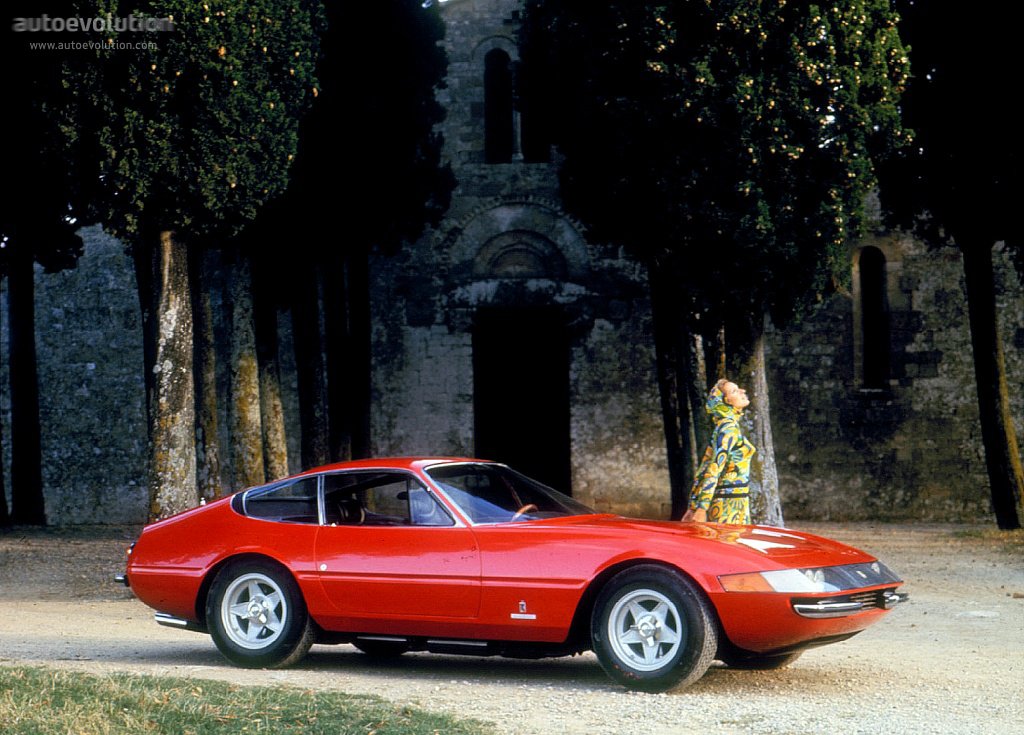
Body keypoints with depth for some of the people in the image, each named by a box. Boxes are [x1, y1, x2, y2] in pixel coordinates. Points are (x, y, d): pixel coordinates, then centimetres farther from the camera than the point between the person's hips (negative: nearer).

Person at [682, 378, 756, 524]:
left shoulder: (724, 427, 15)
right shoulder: (728, 428, -12)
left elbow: (702, 471, 14)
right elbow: (714, 469, -19)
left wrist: (693, 507, 13)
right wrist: (702, 508, -24)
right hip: (730, 503, -9)